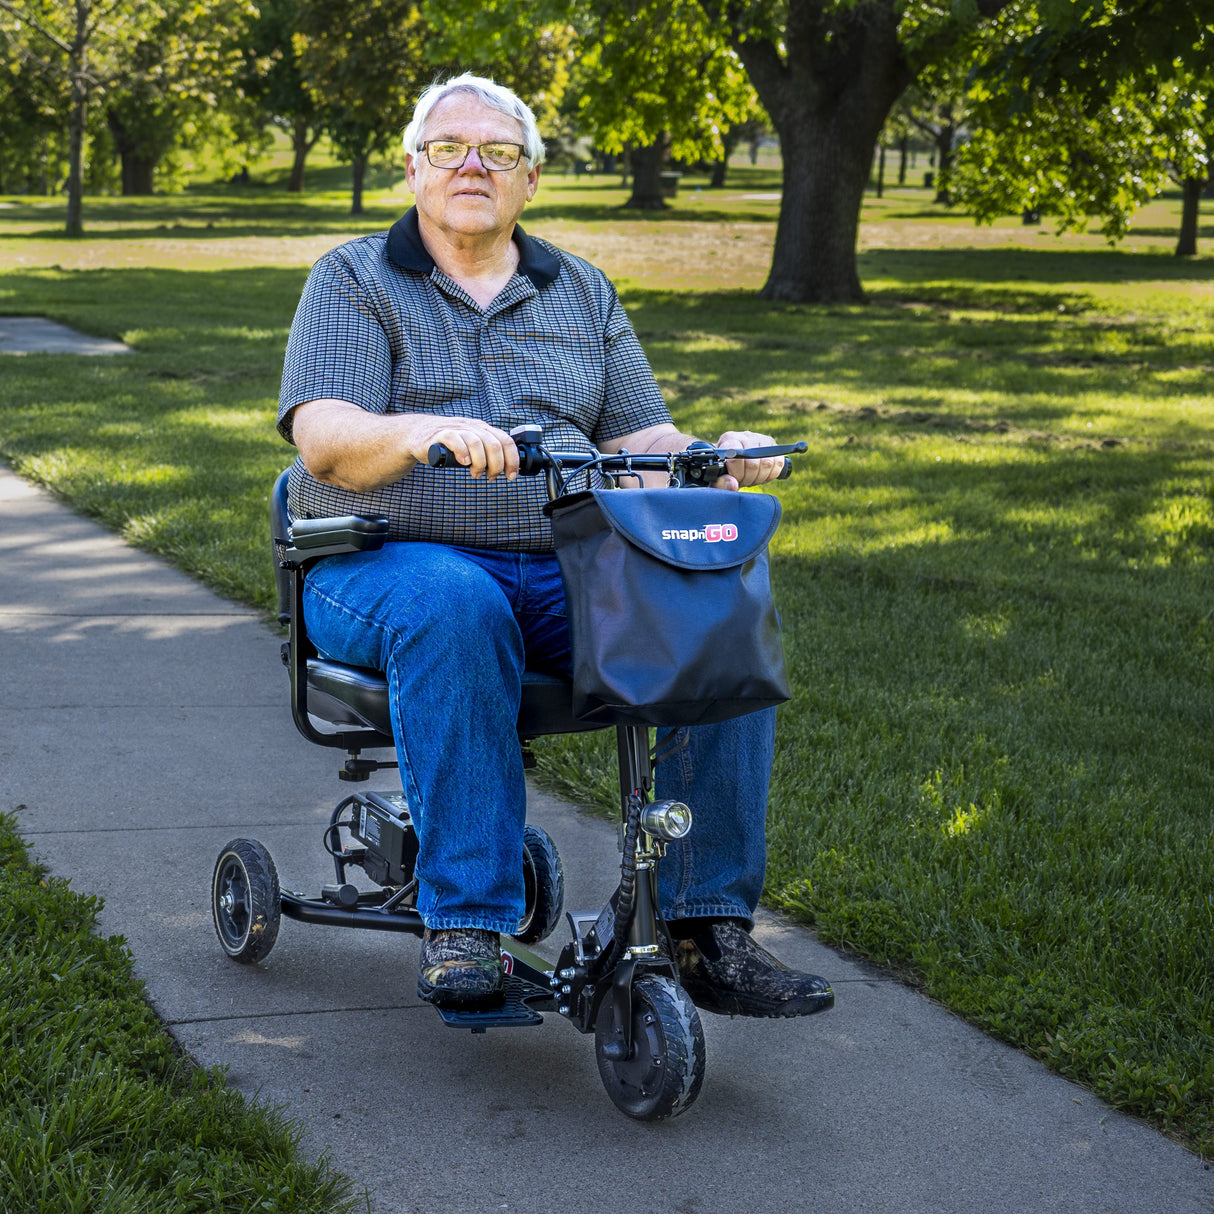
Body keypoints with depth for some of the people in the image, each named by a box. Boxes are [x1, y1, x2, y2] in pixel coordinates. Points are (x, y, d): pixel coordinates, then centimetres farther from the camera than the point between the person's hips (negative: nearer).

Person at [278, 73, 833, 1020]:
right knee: (455, 606, -40)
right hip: (392, 562, -3)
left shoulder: (583, 293, 20)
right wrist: (422, 431, -33)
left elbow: (640, 438, 14)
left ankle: (711, 929, -21)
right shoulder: (355, 282, 6)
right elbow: (324, 438, -11)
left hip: (571, 570, 4)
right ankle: (463, 925, -34)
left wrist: (716, 460, -9)